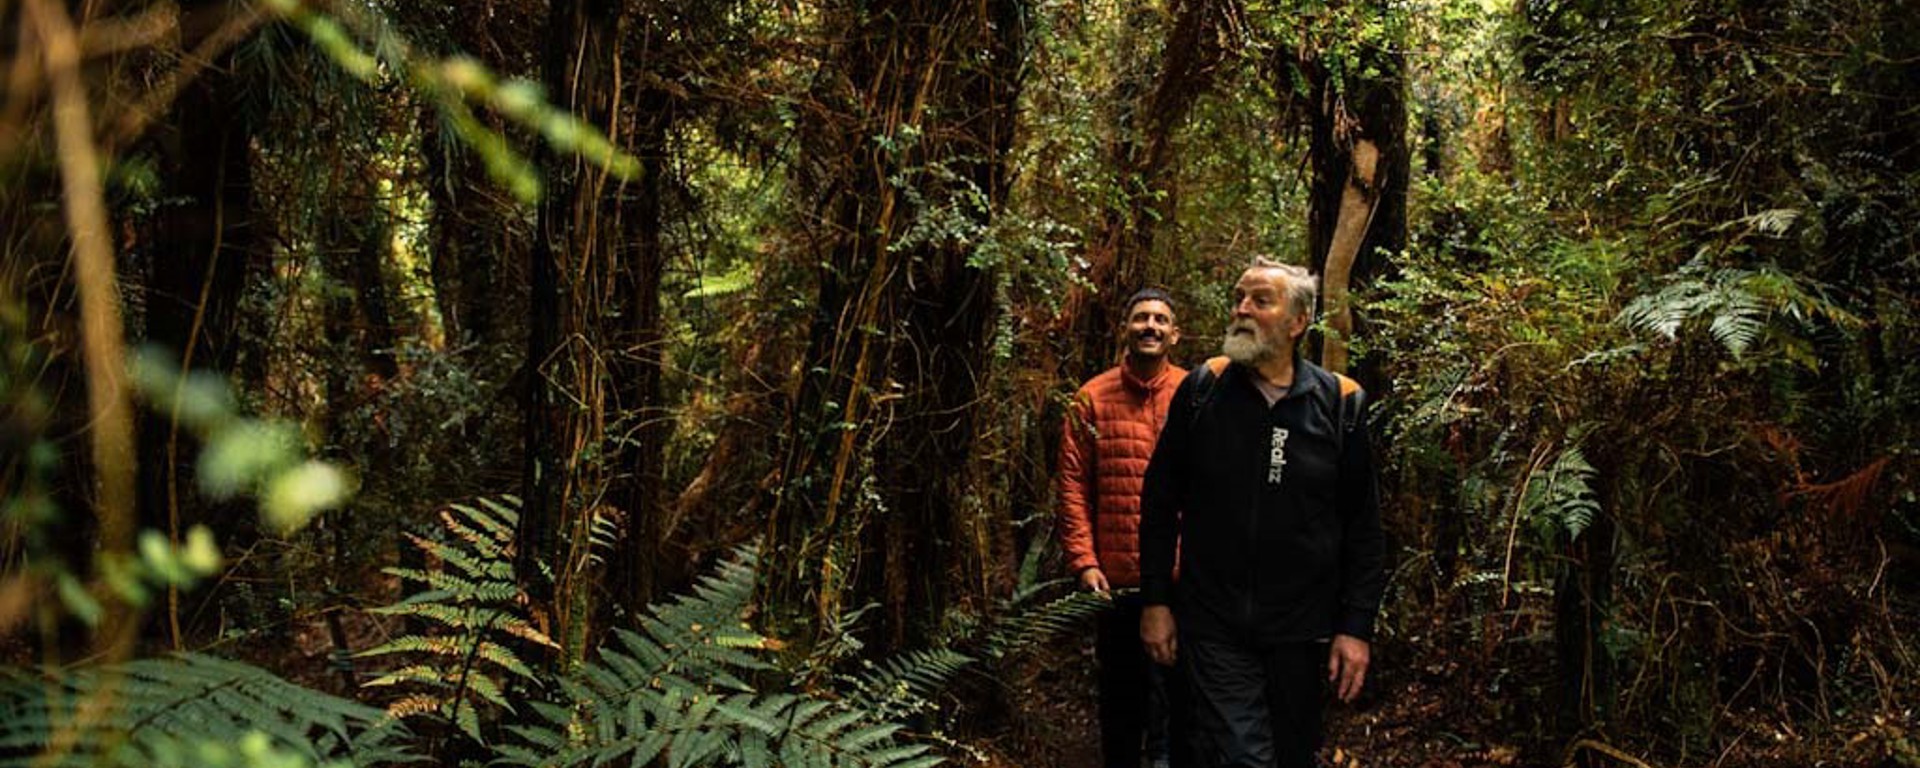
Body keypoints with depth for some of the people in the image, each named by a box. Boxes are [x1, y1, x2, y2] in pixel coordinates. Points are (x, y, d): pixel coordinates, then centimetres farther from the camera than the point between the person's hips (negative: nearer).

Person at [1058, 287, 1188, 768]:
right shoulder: (1093, 399, 3)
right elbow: (1073, 486, 0)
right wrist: (1083, 561, -8)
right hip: (1116, 578, 1)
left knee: (1171, 690, 0)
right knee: (1120, 691, 13)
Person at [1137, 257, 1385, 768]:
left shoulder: (1340, 404, -1)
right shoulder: (1201, 390, 0)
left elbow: (1363, 530, 1)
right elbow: (1159, 504, 5)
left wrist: (1357, 627, -3)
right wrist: (1155, 601, 2)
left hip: (1304, 632, 1)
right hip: (1215, 629, -1)